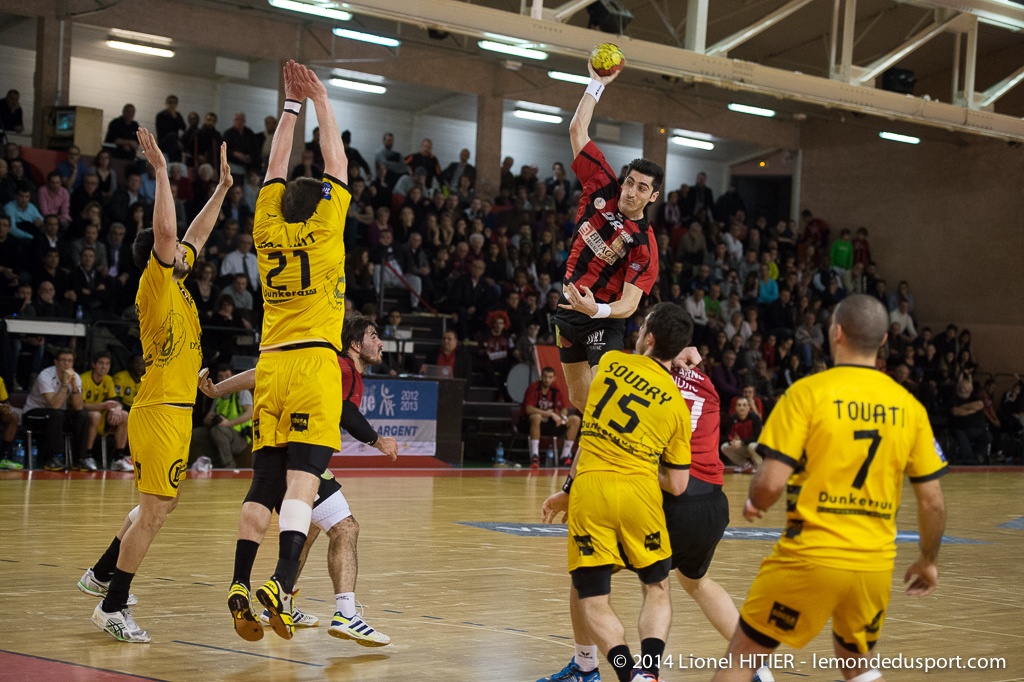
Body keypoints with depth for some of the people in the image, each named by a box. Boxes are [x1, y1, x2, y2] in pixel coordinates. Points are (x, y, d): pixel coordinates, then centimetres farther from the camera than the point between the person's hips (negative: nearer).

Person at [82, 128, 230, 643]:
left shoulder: (176, 284, 12)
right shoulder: (154, 286, -12)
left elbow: (195, 235, 25)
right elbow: (165, 232, -26)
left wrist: (222, 187, 26)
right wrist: (161, 170, -24)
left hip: (175, 410, 10)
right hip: (159, 411, -10)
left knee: (159, 506, 19)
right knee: (154, 510, -8)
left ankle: (102, 574, 31)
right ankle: (112, 608, -2)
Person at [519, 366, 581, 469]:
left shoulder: (555, 390, 3)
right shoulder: (533, 388, -15)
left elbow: (564, 408, 7)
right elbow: (528, 409, -26)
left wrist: (563, 417, -18)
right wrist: (551, 414, -30)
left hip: (548, 423, 6)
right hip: (529, 423, -6)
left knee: (575, 420, -5)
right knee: (537, 417, -42)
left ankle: (565, 456, -5)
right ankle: (534, 456, -38)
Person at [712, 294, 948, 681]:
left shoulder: (807, 392, -8)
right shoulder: (908, 406, 3)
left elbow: (772, 484, -13)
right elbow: (932, 501, 6)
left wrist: (755, 504, 10)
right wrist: (928, 561, 21)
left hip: (810, 557, -4)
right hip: (875, 564, 4)